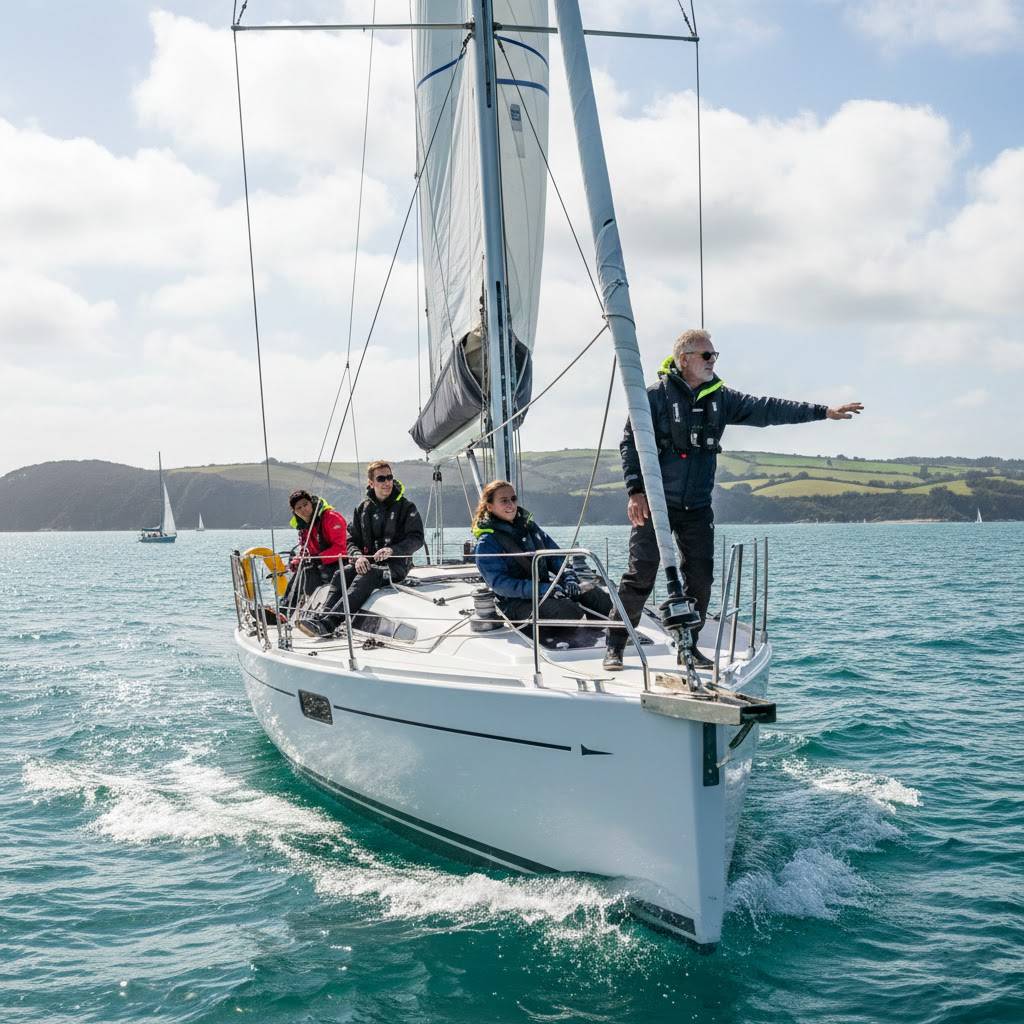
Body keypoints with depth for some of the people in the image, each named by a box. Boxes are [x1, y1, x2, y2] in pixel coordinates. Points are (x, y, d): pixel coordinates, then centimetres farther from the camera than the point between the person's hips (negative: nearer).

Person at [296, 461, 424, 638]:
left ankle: (328, 623, -48)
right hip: (369, 562, 5)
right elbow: (352, 539, 10)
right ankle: (322, 616, -40)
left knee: (366, 576, -35)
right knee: (342, 574, -26)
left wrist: (392, 550, -26)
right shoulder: (363, 508, 13)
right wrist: (358, 556, -14)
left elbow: (416, 539, -8)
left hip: (396, 565, -5)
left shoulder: (406, 507, 1)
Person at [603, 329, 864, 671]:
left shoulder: (720, 398, 8)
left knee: (700, 579, 4)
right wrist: (636, 490, -18)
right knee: (641, 576, -7)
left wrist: (823, 412, -1)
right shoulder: (656, 396, -7)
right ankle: (615, 646, 5)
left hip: (697, 508, 5)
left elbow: (766, 410, 5)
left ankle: (689, 646, 20)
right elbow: (630, 443, -8)